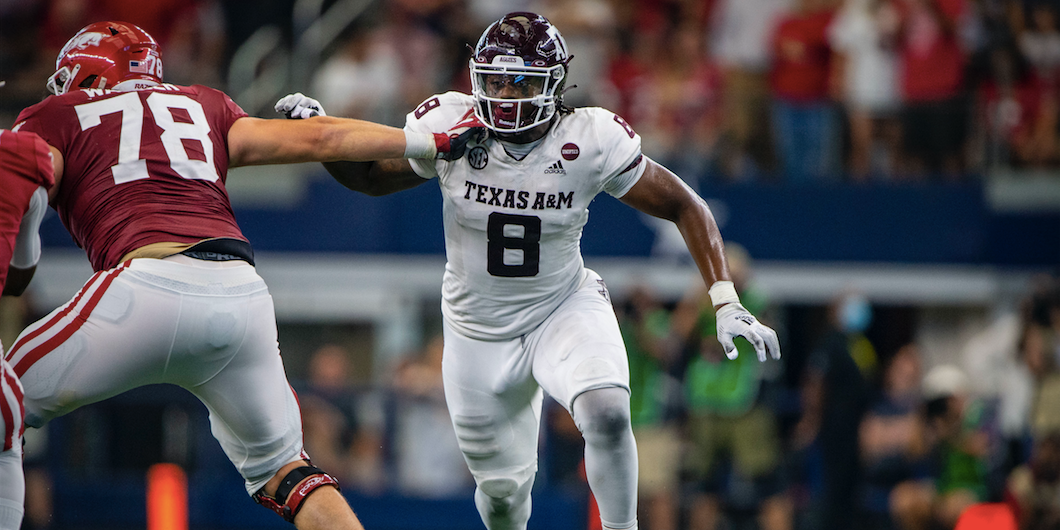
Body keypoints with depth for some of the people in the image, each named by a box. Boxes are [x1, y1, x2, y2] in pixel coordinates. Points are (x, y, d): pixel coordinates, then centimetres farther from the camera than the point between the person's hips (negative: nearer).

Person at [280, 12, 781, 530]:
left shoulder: (590, 142, -19)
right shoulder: (451, 128, -16)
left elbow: (684, 206, -9)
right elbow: (371, 177, 2)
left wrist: (726, 303, -14)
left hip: (564, 309, -1)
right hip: (479, 332, 2)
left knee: (606, 412, -32)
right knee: (502, 487, 8)